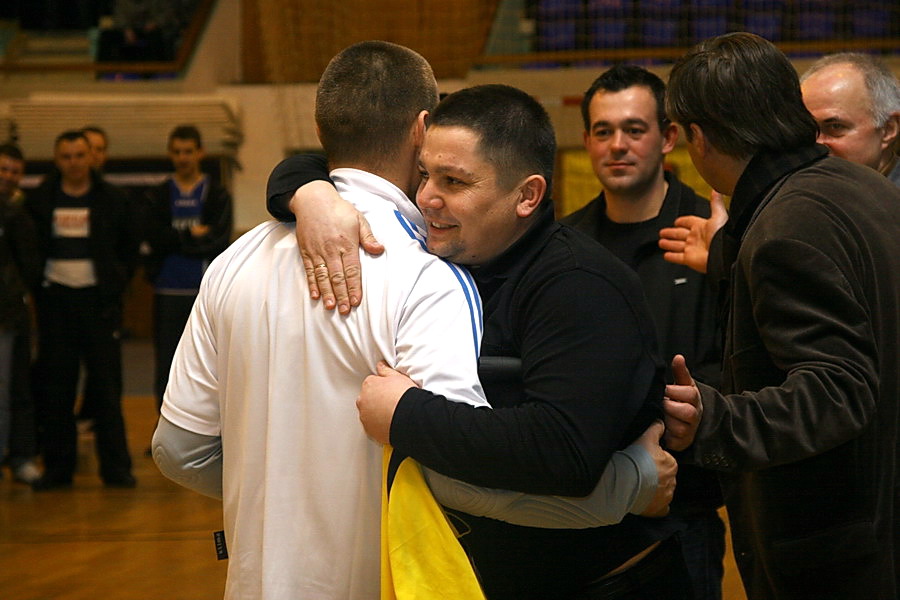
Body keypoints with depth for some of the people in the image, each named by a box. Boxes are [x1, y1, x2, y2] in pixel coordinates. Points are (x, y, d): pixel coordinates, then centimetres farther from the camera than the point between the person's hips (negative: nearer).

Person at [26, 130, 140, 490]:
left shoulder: (112, 200, 3)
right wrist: (36, 284, 3)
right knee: (54, 387, 2)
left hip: (98, 299, -1)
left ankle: (116, 467, 4)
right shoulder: (40, 201, 3)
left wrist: (118, 281, 4)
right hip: (55, 299, 1)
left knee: (108, 385, -1)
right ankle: (57, 466, 9)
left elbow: (131, 245, 13)